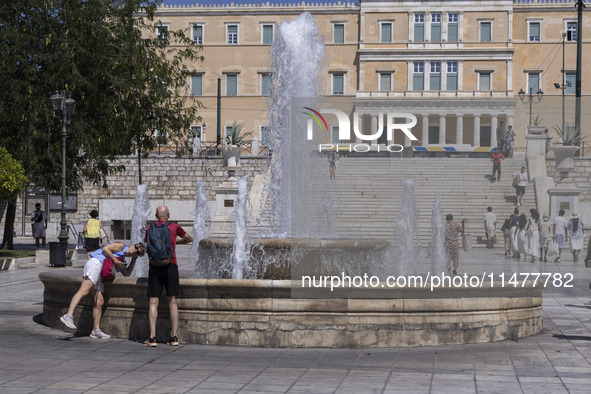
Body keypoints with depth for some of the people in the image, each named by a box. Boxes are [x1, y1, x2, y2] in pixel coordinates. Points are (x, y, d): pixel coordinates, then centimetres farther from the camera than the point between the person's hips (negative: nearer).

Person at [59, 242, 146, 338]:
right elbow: (105, 249, -5)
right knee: (84, 291, -25)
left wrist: (134, 259, 27)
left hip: (99, 276, 10)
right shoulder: (121, 246, 7)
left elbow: (127, 273, 34)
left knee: (100, 302, 2)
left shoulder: (122, 260, 31)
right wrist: (116, 261, -6)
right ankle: (68, 316, -39)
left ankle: (96, 330, 1)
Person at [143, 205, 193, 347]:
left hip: (154, 267, 1)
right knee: (172, 302, 6)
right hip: (170, 266, -1)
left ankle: (152, 337, -7)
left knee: (153, 302, 0)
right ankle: (174, 337, 4)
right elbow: (190, 239, 20)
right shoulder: (174, 227, 5)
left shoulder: (149, 228, 9)